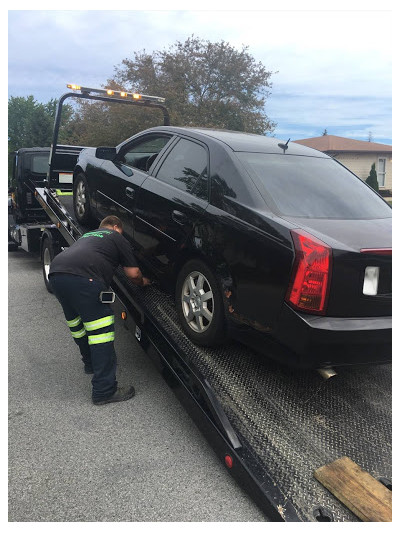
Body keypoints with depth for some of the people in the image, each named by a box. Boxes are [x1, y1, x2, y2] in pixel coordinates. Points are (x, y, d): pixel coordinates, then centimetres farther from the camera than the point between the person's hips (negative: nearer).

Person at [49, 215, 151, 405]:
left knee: (77, 323, 26)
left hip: (55, 273, 8)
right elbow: (133, 273, 16)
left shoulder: (87, 235, 37)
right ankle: (104, 391, -1)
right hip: (82, 278, -8)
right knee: (100, 330, -3)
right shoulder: (117, 238, 19)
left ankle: (91, 363, 46)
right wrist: (143, 282, 37)